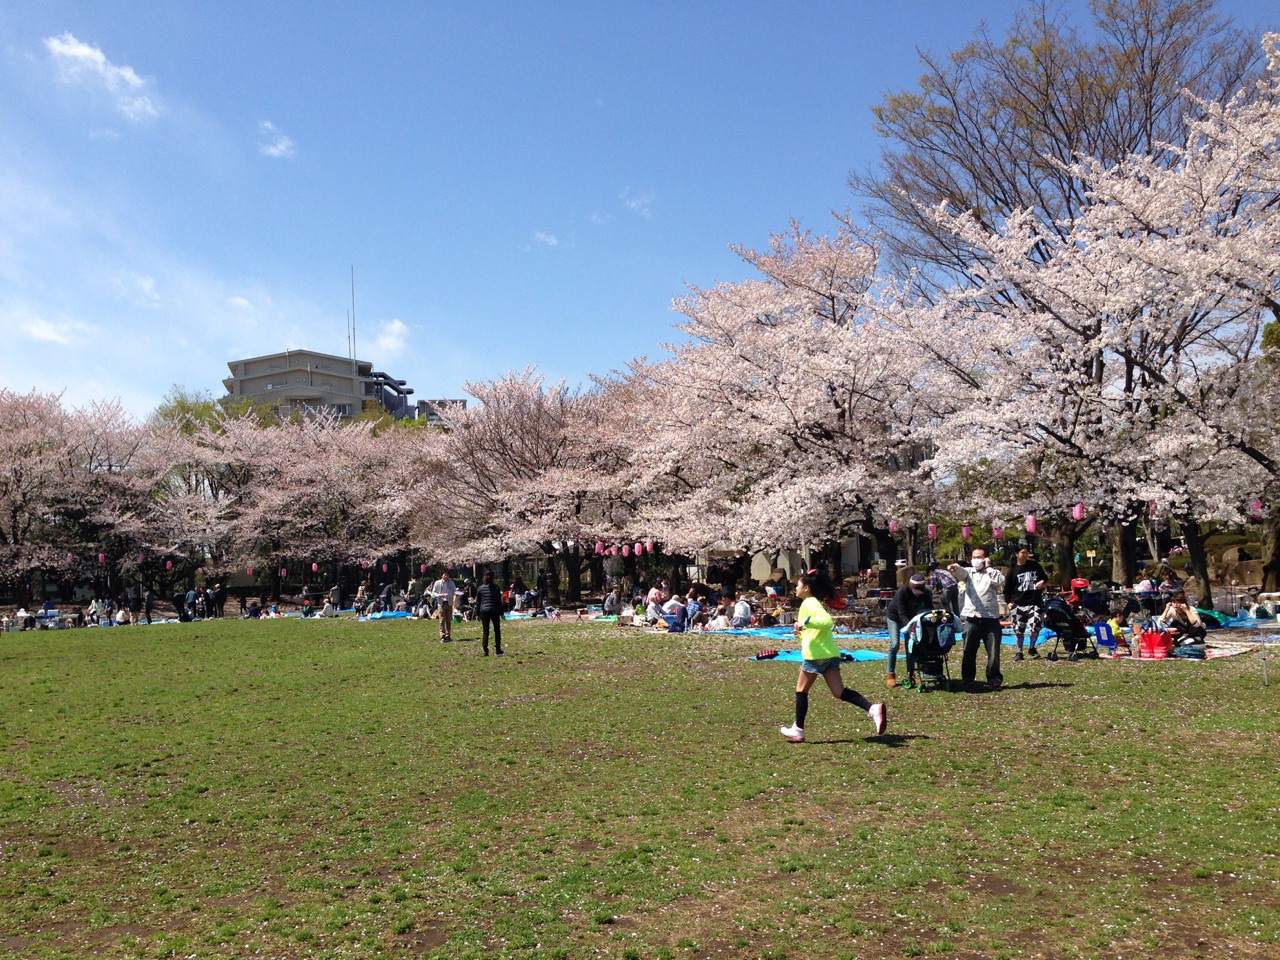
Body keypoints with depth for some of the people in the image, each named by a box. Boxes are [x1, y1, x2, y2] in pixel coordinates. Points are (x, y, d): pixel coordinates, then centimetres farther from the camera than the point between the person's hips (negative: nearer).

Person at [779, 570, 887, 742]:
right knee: (839, 691, 1)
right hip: (830, 653, 9)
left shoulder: (809, 603, -9)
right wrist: (802, 631, 26)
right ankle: (873, 709, -16)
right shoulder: (814, 602, 21)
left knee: (801, 690, 6)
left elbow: (827, 621, -23)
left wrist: (805, 622, -28)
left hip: (816, 655, -9)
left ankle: (798, 730, 13)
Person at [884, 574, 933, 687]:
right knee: (894, 644, -12)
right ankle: (890, 675, -6)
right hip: (895, 616, -4)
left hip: (910, 616, 4)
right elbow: (902, 613, -38)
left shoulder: (925, 592, -22)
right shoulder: (902, 591, -36)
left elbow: (929, 609, -23)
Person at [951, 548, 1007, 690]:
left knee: (993, 651, 1)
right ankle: (967, 679, 16)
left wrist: (988, 567, -4)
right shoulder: (968, 572, 12)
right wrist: (954, 568, -35)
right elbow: (960, 571, -12)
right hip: (972, 618, 1)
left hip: (991, 618, -1)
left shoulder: (992, 573, 12)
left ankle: (994, 679, 12)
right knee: (969, 651, 5)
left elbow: (1000, 581, -10)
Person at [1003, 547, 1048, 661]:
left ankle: (1031, 648, 14)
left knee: (1035, 627, -10)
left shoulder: (1035, 565, 5)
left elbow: (1045, 578, 18)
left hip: (1035, 603, 1)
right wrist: (1008, 602, -3)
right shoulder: (1012, 570, 1)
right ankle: (1018, 652, 18)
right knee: (1018, 630, 4)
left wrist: (1042, 582, -5)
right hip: (1018, 604, 0)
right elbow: (1007, 588, 5)